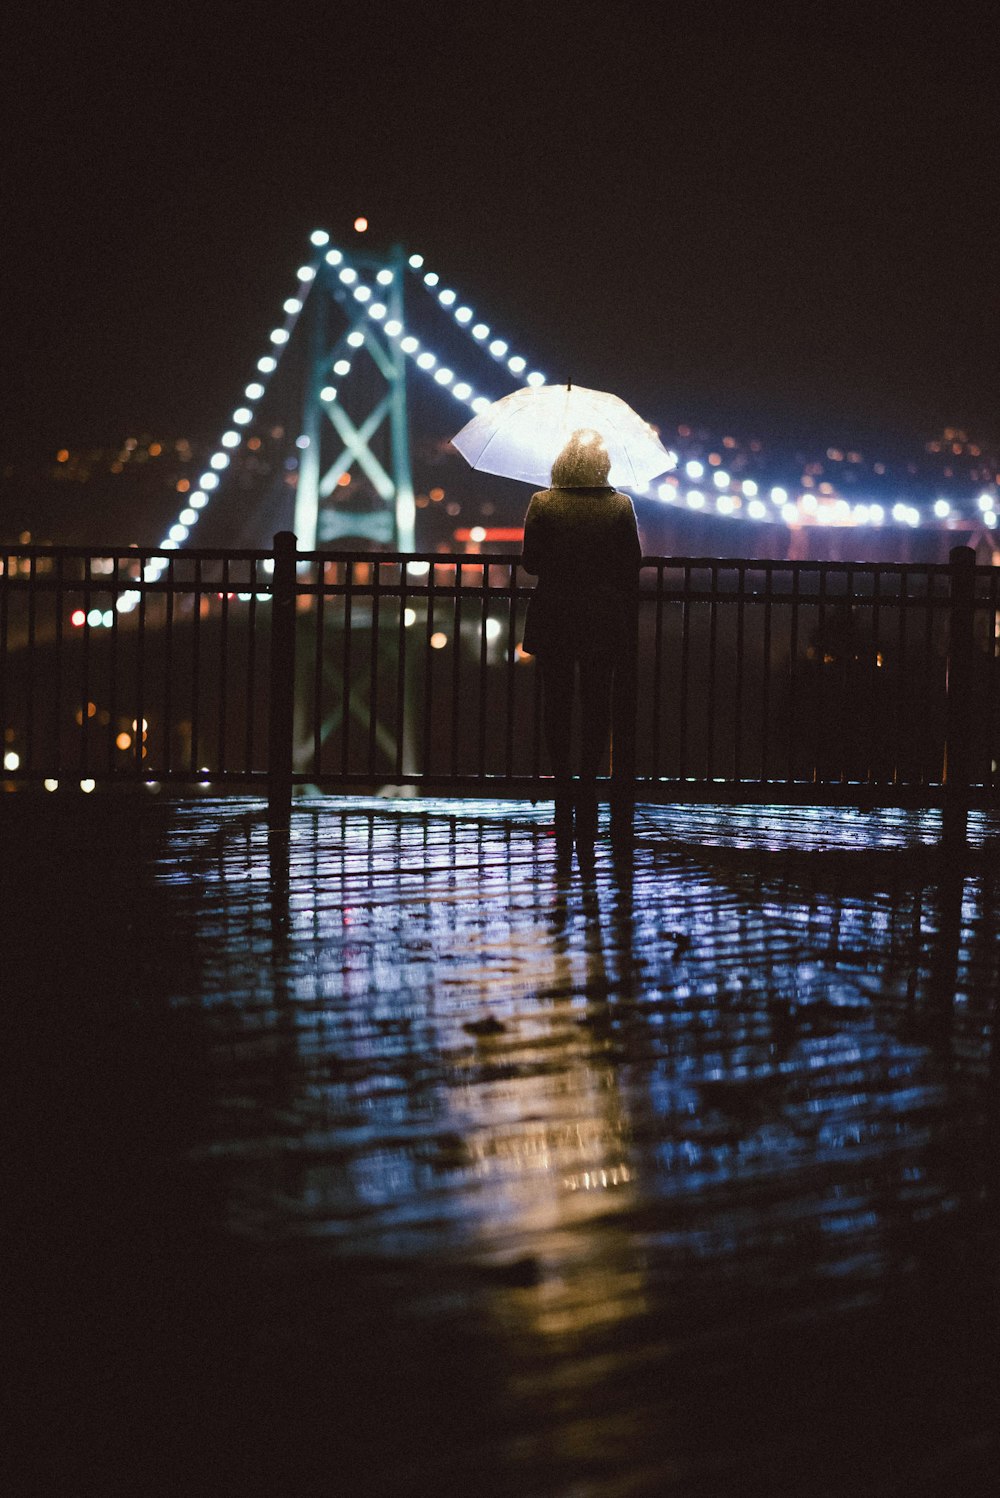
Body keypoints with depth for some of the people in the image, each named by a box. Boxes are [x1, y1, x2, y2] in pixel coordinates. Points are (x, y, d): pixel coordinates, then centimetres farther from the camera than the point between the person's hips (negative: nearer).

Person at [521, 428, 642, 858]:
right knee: (596, 706, 8)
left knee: (557, 706, 8)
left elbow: (530, 562, -3)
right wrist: (623, 609, 12)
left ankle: (564, 794, 8)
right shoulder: (620, 506, -6)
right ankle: (588, 793, 5)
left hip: (554, 620, 0)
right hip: (604, 621, 0)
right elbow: (632, 568, -2)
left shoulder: (542, 504, -8)